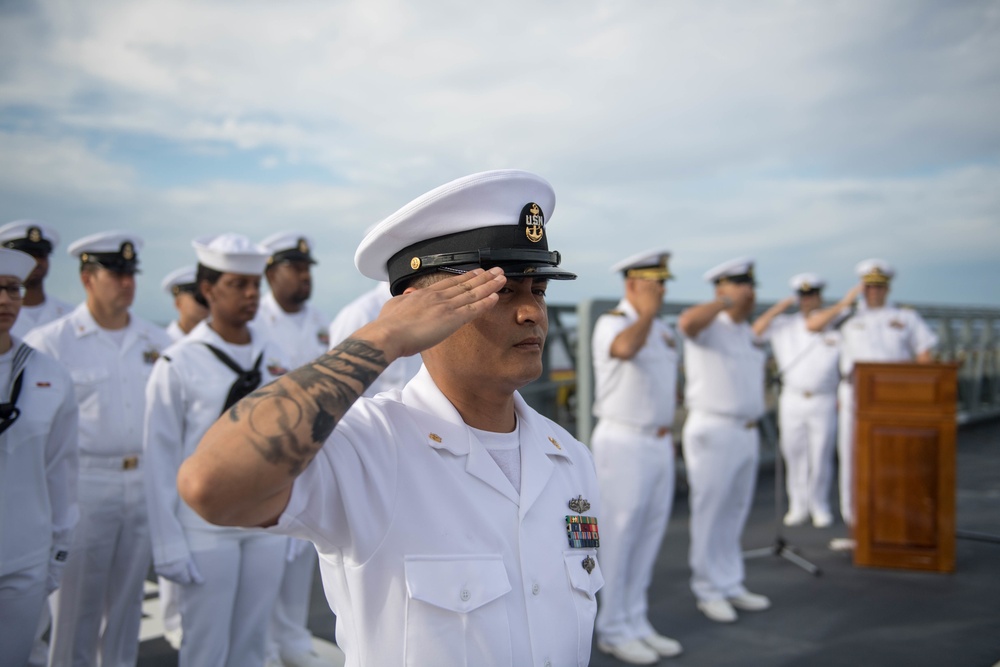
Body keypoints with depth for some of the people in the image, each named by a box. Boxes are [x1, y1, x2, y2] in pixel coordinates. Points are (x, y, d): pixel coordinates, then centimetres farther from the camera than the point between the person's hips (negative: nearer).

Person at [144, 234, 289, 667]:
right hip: (206, 532, -4)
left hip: (268, 525, 4)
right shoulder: (178, 364, -7)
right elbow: (160, 462, -6)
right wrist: (169, 546, -7)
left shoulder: (274, 358, 7)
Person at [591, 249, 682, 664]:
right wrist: (647, 313, -26)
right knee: (617, 541, 0)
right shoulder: (611, 324, -13)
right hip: (623, 446, -8)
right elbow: (625, 348, -39)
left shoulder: (661, 329, 13)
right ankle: (613, 631, 12)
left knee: (648, 539, 12)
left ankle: (636, 624, 22)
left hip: (658, 446, 8)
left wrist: (668, 434, 18)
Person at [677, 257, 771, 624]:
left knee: (735, 514, 15)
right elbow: (687, 321, -35)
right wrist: (728, 302, -25)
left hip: (747, 432, 8)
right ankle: (709, 591, 10)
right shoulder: (709, 325, -10)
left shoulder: (747, 333, 16)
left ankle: (732, 586, 25)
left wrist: (754, 419, 16)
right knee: (709, 515, -1)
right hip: (712, 431, -8)